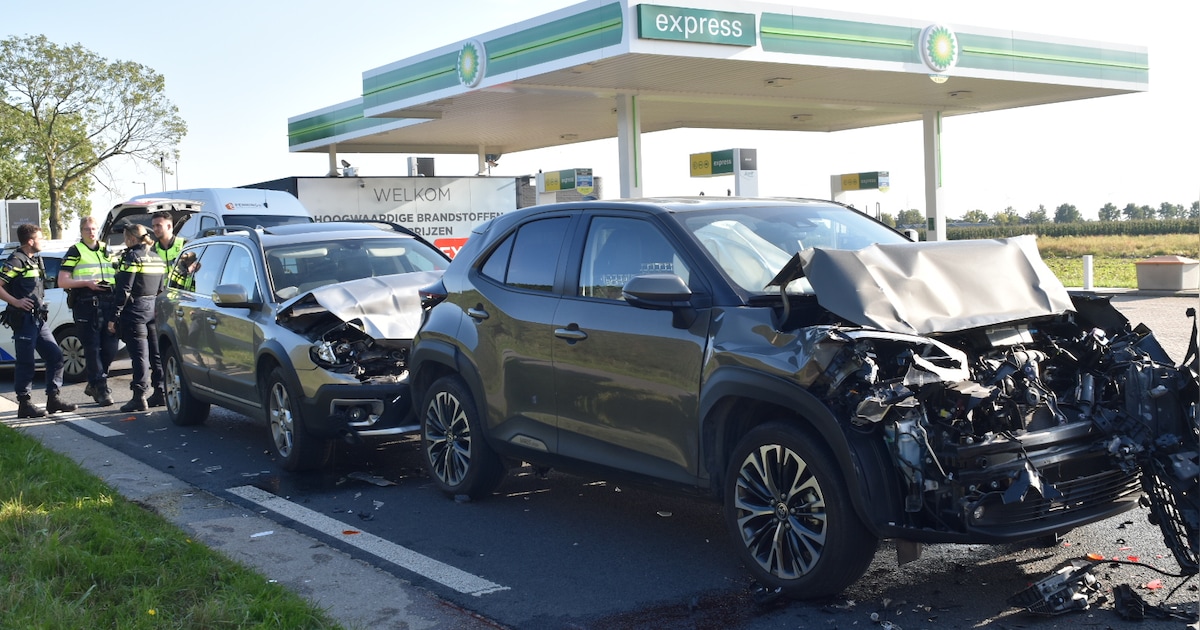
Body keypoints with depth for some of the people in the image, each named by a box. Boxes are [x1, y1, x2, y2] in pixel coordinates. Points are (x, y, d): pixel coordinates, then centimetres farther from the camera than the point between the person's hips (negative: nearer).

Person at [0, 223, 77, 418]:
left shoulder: (36, 260, 16)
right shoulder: (16, 261, -11)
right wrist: (16, 302, -20)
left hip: (38, 319, 9)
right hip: (24, 319, -9)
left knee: (55, 355, 7)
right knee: (25, 363, -3)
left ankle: (53, 399, 13)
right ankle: (24, 404, 4)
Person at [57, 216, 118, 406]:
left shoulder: (106, 249, 19)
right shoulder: (75, 251, 3)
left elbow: (116, 275, 27)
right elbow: (62, 282, -3)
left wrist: (113, 285, 6)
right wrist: (87, 283, -14)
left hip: (107, 303, 5)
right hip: (85, 305, -5)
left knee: (110, 348, 4)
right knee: (92, 348, -5)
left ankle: (94, 384, 22)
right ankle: (101, 389, -2)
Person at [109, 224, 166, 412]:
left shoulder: (131, 257, -10)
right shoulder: (157, 259, 13)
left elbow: (124, 290, -14)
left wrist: (115, 316, -12)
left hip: (135, 310, -7)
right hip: (154, 310, 7)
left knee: (139, 354, -7)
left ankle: (139, 397, -6)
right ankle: (161, 392, 15)